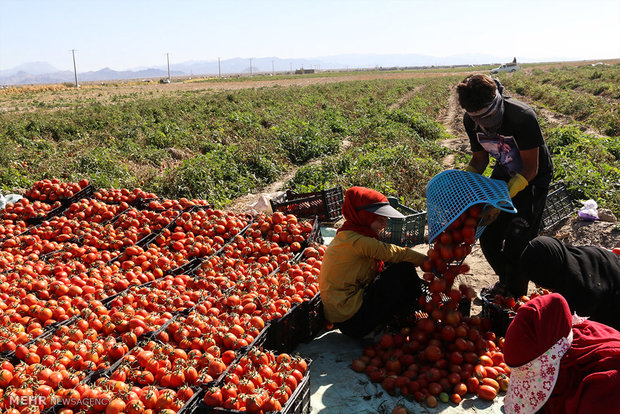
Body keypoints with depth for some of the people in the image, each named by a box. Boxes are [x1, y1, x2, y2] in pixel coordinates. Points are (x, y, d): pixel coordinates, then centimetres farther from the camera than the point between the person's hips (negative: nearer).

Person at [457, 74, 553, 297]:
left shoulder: (523, 117, -32)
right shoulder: (471, 120, -16)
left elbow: (530, 170, -25)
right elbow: (479, 158, 0)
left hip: (533, 178, -5)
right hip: (504, 173, 5)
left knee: (516, 243, -13)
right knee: (488, 238, 3)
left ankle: (514, 300, 8)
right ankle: (506, 280, 31)